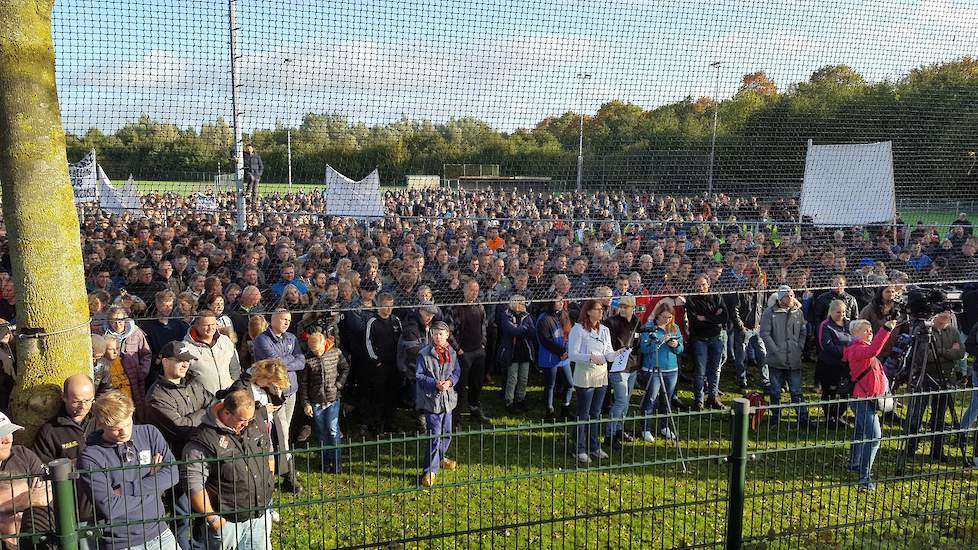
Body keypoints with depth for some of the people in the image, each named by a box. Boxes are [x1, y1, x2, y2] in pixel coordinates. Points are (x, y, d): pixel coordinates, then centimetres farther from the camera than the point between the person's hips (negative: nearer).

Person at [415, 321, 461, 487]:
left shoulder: (451, 353, 4)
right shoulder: (424, 354, -11)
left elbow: (457, 371, 11)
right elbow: (418, 376, -9)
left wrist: (450, 382, -9)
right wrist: (435, 384, -21)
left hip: (447, 398, 6)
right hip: (431, 400, -6)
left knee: (446, 434, 19)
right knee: (435, 436, -8)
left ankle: (440, 458, 43)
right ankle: (430, 471, -1)